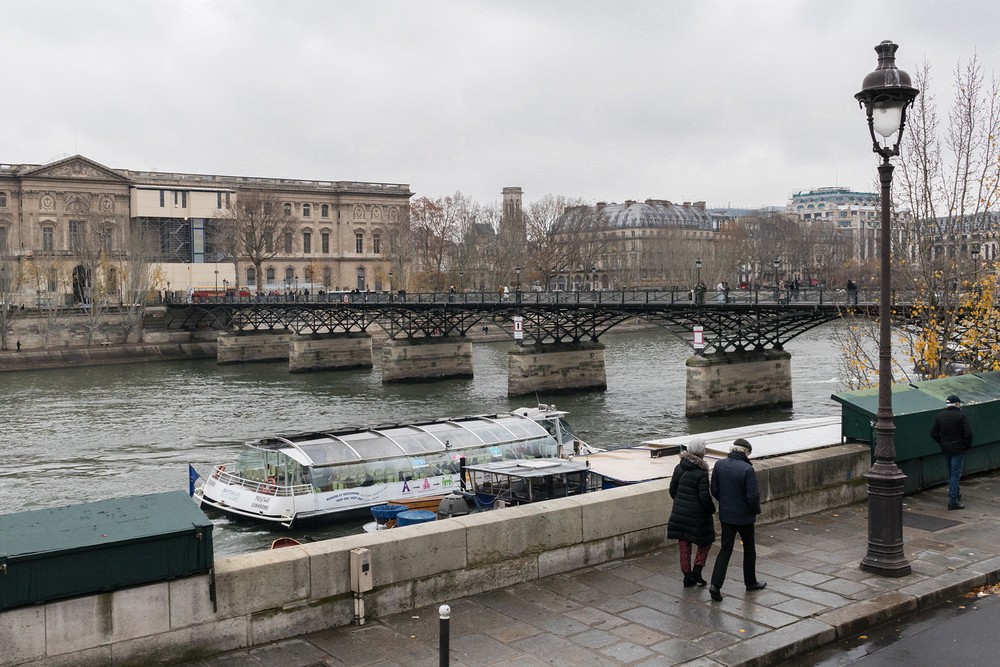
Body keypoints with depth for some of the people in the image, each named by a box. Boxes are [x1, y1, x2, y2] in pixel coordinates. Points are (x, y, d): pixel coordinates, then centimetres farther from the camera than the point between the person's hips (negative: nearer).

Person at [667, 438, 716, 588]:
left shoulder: (679, 468, 0)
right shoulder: (701, 473, -19)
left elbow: (672, 490, 8)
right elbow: (704, 497, -19)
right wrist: (712, 509, -1)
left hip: (679, 513, 6)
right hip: (697, 515, -6)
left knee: (684, 545, 12)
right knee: (705, 542, 15)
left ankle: (687, 577, 18)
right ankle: (696, 573, 9)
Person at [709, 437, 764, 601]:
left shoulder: (719, 465, -4)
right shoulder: (747, 469, -21)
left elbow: (714, 490, 2)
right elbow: (753, 496, -20)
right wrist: (757, 510, -1)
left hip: (725, 515, 4)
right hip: (744, 516, -4)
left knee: (725, 549, 10)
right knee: (749, 549, 17)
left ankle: (715, 584, -2)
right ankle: (751, 582, 32)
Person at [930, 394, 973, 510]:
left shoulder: (940, 415, 5)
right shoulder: (961, 415, -11)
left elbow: (933, 433, 6)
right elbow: (968, 433, -18)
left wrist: (942, 443, 13)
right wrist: (967, 445, -5)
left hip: (945, 449, 5)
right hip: (958, 449, -5)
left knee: (951, 472, 21)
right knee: (955, 474, -3)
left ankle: (955, 493, 33)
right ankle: (953, 501, -4)